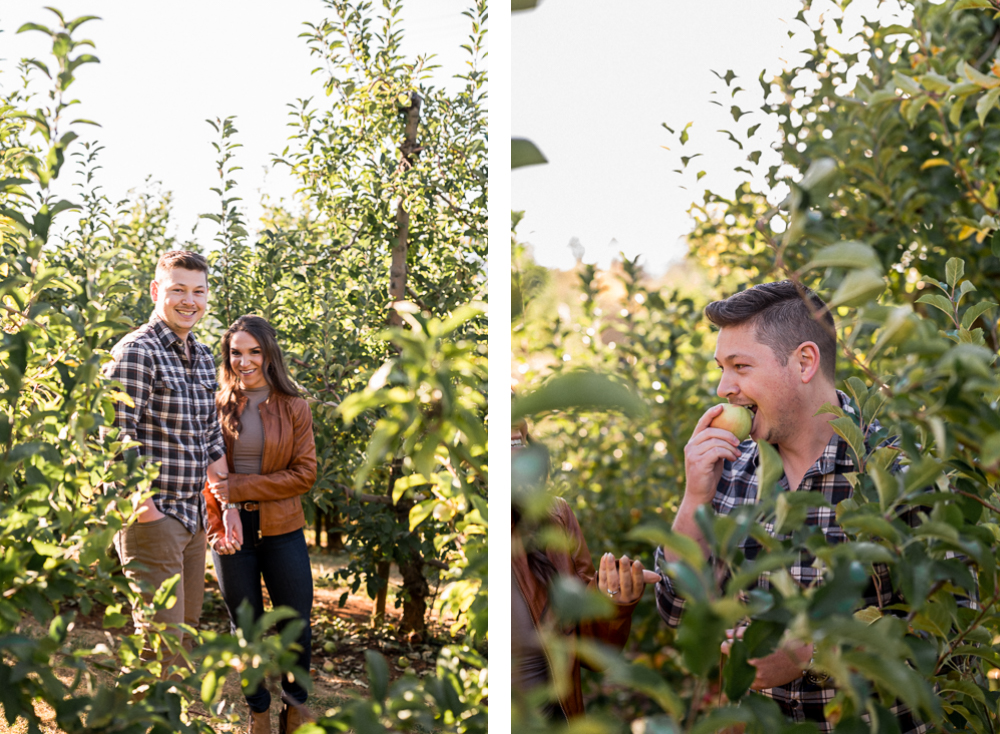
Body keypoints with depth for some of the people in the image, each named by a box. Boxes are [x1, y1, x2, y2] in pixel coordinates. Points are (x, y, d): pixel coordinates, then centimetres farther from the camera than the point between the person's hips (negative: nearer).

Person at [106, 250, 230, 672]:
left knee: (185, 629, 16)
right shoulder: (136, 352, -12)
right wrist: (141, 504, -21)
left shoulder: (203, 357, 14)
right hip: (152, 518, -8)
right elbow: (117, 433, -18)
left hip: (194, 516, 8)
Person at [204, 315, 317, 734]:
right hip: (231, 531, 0)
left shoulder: (293, 408, 1)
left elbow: (304, 474, -6)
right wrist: (220, 525, -11)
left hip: (281, 530, 0)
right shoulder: (217, 406, 2)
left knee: (297, 624, 5)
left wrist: (238, 487, -14)